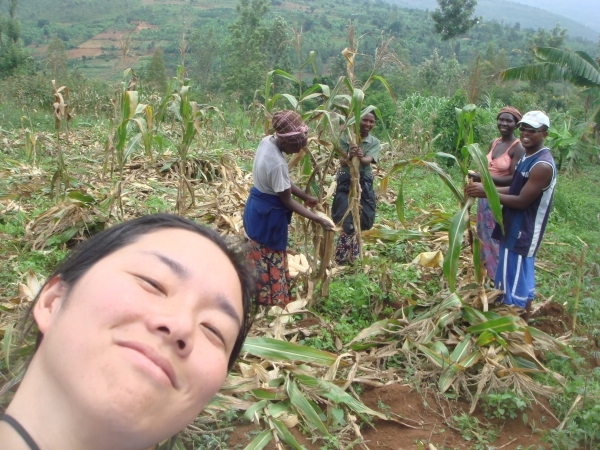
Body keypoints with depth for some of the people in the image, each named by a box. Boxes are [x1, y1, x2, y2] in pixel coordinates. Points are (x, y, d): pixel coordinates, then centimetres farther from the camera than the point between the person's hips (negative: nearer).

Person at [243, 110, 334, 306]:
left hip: (258, 209, 9)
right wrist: (319, 220, -16)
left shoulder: (267, 141, -5)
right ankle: (272, 303, 22)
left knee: (260, 260, 21)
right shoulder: (277, 163, -32)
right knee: (271, 262, 7)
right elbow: (287, 200, -21)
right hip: (267, 215, -9)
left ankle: (261, 299, 36)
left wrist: (306, 197, 10)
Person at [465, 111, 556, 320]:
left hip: (522, 234, -10)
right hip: (515, 230, 10)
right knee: (522, 279, 20)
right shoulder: (527, 157, 9)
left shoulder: (542, 166, -22)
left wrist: (487, 193, -20)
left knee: (516, 281, 0)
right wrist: (485, 187, 2)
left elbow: (521, 201, -22)